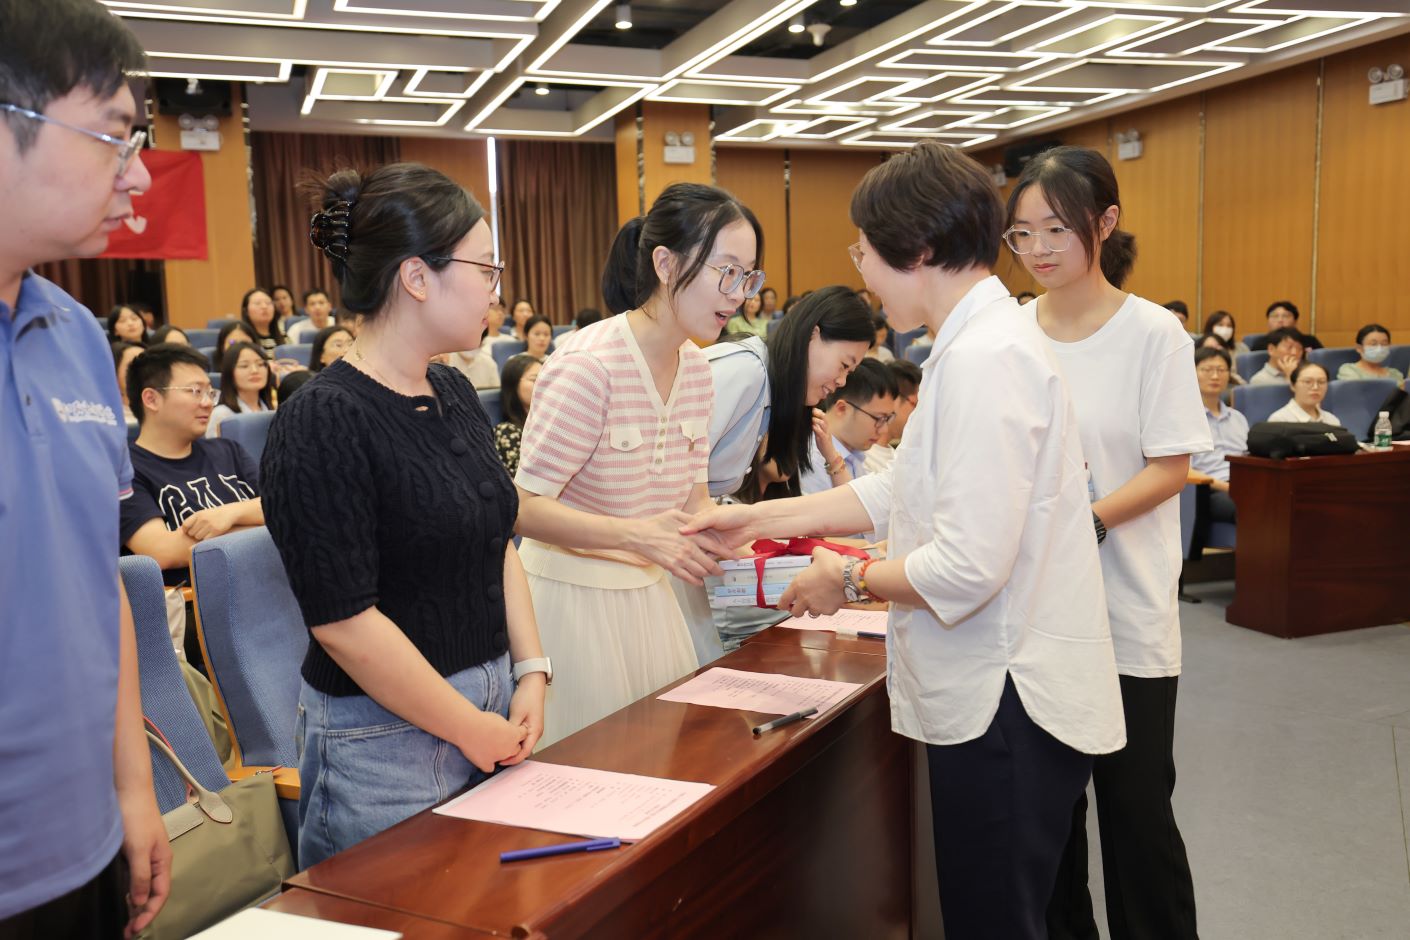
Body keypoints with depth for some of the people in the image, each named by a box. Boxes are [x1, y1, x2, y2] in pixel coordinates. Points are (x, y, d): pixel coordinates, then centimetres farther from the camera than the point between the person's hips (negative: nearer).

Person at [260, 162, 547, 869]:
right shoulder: (322, 423, -19)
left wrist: (531, 672, 1)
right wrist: (474, 730, -14)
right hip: (387, 737, -7)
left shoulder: (455, 395, 8)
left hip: (490, 706, 8)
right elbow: (344, 621, -21)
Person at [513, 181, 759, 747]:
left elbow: (692, 497, 8)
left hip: (649, 594, 7)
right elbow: (524, 507, -22)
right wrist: (636, 535, -31)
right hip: (571, 597, -7)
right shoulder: (588, 365, -22)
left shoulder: (696, 368, 3)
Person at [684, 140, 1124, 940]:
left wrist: (851, 580, -9)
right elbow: (908, 488, 17)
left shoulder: (986, 358, -22)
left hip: (1010, 707, -10)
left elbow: (968, 566, -27)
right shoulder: (988, 341, 11)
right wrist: (765, 519, 15)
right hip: (998, 693, 10)